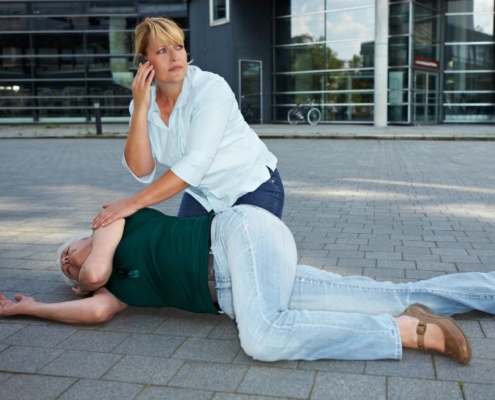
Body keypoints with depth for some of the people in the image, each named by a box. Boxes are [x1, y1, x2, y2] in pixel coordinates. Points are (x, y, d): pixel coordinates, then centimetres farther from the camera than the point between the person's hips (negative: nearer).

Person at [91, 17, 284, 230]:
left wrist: (133, 203, -34)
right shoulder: (144, 101, -9)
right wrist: (140, 108, -26)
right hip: (203, 195, 4)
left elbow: (195, 163, -34)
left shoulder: (211, 88, -25)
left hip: (253, 187, -4)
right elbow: (141, 171, -17)